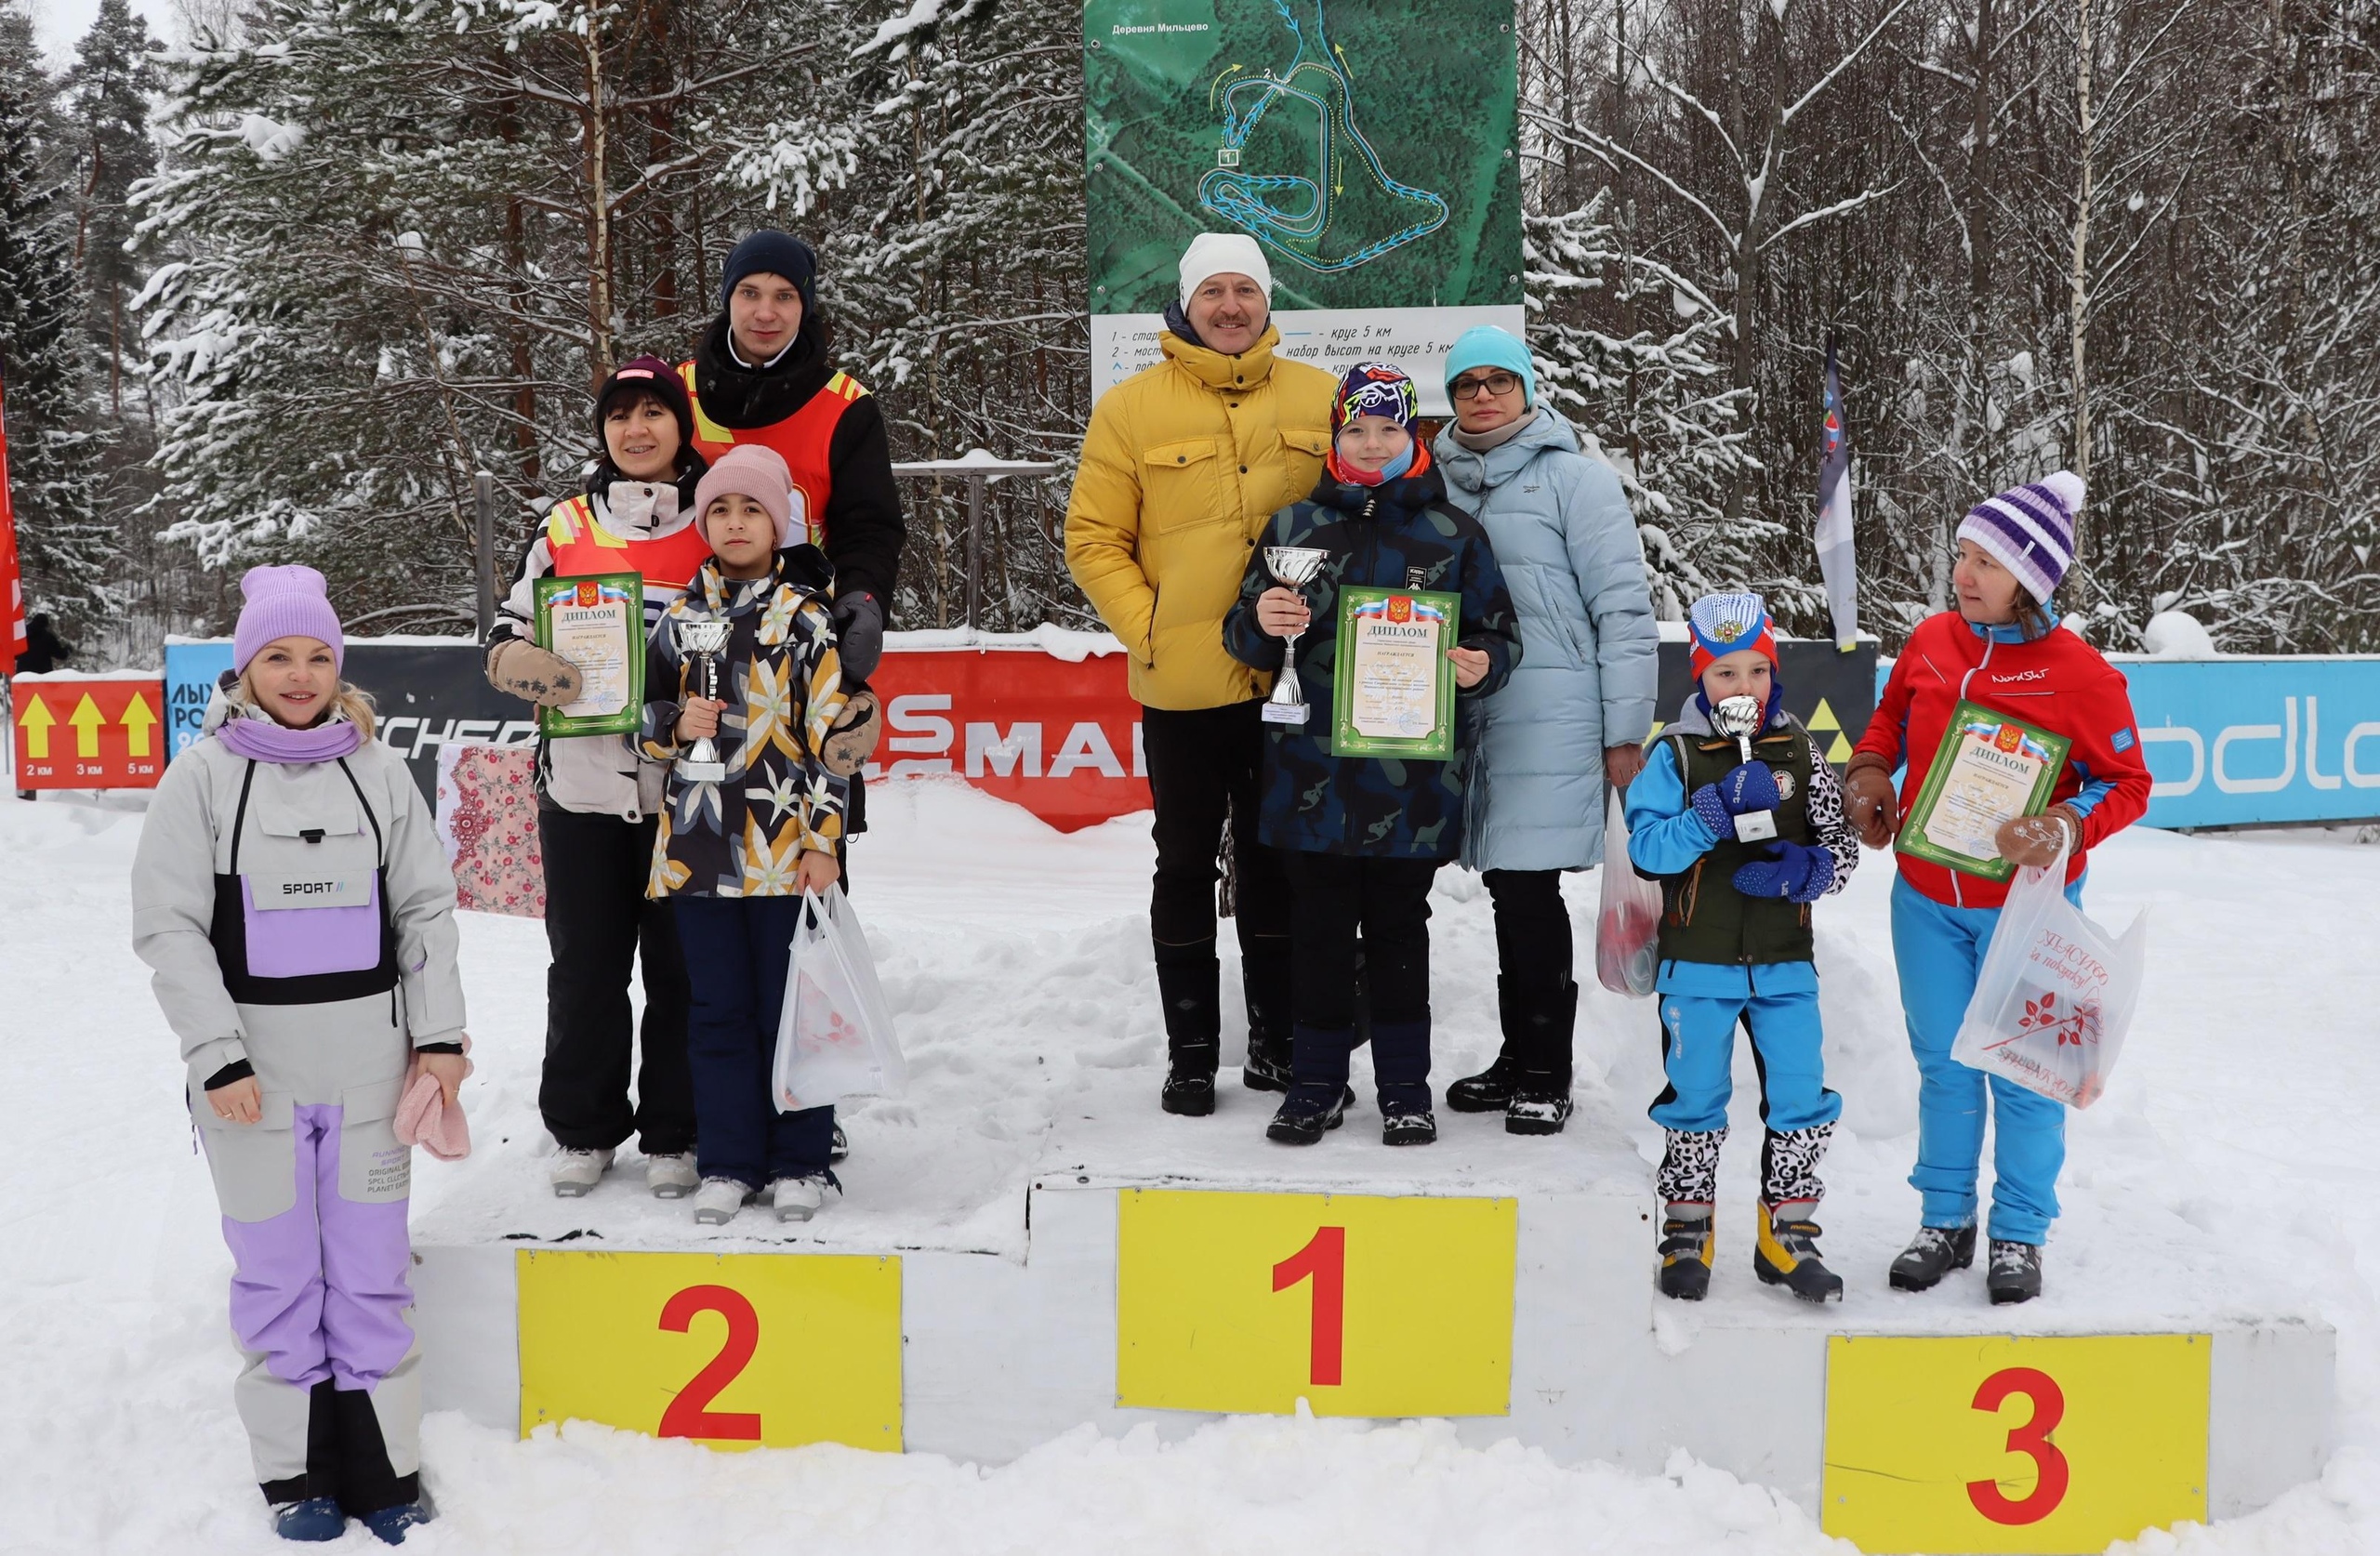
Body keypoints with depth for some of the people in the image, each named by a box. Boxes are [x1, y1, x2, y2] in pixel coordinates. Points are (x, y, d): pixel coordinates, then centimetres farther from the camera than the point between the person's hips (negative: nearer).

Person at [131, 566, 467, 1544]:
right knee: (278, 1271, 5)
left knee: (372, 1270, 6)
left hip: (369, 1059, 2)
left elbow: (426, 908, 9)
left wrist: (438, 1035, 2)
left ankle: (383, 1467, 16)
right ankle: (294, 1473, 18)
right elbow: (169, 926, -4)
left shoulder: (377, 771, 5)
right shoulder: (205, 775, -2)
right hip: (253, 1064, -2)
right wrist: (218, 1057, -11)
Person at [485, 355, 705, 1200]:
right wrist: (527, 666, -12)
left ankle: (676, 1134, 18)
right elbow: (506, 633, 11)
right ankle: (583, 1129, 23)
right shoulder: (566, 527, 8)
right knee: (585, 965, 9)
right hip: (583, 782, 2)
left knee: (681, 967, 4)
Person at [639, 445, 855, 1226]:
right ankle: (727, 1163, 18)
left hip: (783, 847, -3)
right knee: (717, 1011, 8)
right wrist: (678, 726, -6)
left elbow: (831, 736, -3)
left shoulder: (805, 617, 0)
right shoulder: (680, 617, 10)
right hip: (697, 842, 3)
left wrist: (823, 839, -8)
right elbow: (651, 719, 18)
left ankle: (800, 1163, 15)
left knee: (789, 1009, 4)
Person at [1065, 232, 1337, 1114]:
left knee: (1276, 862, 12)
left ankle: (1278, 1041, 24)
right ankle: (1191, 1050, 18)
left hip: (1291, 678, 2)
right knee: (1187, 865, 8)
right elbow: (1092, 538, 0)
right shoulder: (1133, 408, 0)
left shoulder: (1321, 401, 5)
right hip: (1182, 683, -1)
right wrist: (1146, 628, -9)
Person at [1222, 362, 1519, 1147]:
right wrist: (1261, 624, -12)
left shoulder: (1453, 534, 4)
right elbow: (1242, 638, 11)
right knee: (1320, 927, 7)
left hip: (1414, 775, -1)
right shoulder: (1292, 525, 8)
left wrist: (1482, 664, -14)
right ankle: (1317, 1080, 20)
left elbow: (1499, 633, 8)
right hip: (1313, 768, 1)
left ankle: (1404, 1084, 19)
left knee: (1399, 928, 8)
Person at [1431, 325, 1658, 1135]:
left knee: (1529, 889, -6)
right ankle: (1520, 1059, 21)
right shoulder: (1440, 483, 13)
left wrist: (1626, 732, -8)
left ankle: (1545, 1071, 6)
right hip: (1470, 719, 5)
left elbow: (1625, 608, -4)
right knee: (1506, 887, 10)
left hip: (1551, 723, -5)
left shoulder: (1577, 477, -1)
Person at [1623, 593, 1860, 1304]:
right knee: (1694, 1099, 7)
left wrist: (1804, 869, -15)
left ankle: (1787, 1233, 18)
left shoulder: (1798, 751, 5)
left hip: (1785, 963, 2)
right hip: (1698, 963, -2)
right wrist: (1714, 814, -26)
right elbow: (1646, 846, -14)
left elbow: (1842, 844, 6)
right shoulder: (1676, 753, -4)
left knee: (1802, 1099, 3)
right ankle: (1686, 1232, 21)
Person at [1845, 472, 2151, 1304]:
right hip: (1925, 900, 4)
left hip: (2024, 908, -4)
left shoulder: (2078, 672, -14)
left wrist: (2065, 829, -23)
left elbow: (2127, 782, -7)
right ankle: (1945, 1219, 29)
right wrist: (1868, 769, -1)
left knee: (2022, 1075, 6)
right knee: (1942, 1067, 14)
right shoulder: (1931, 641, -1)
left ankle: (2020, 1233, 23)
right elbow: (1892, 714, 17)